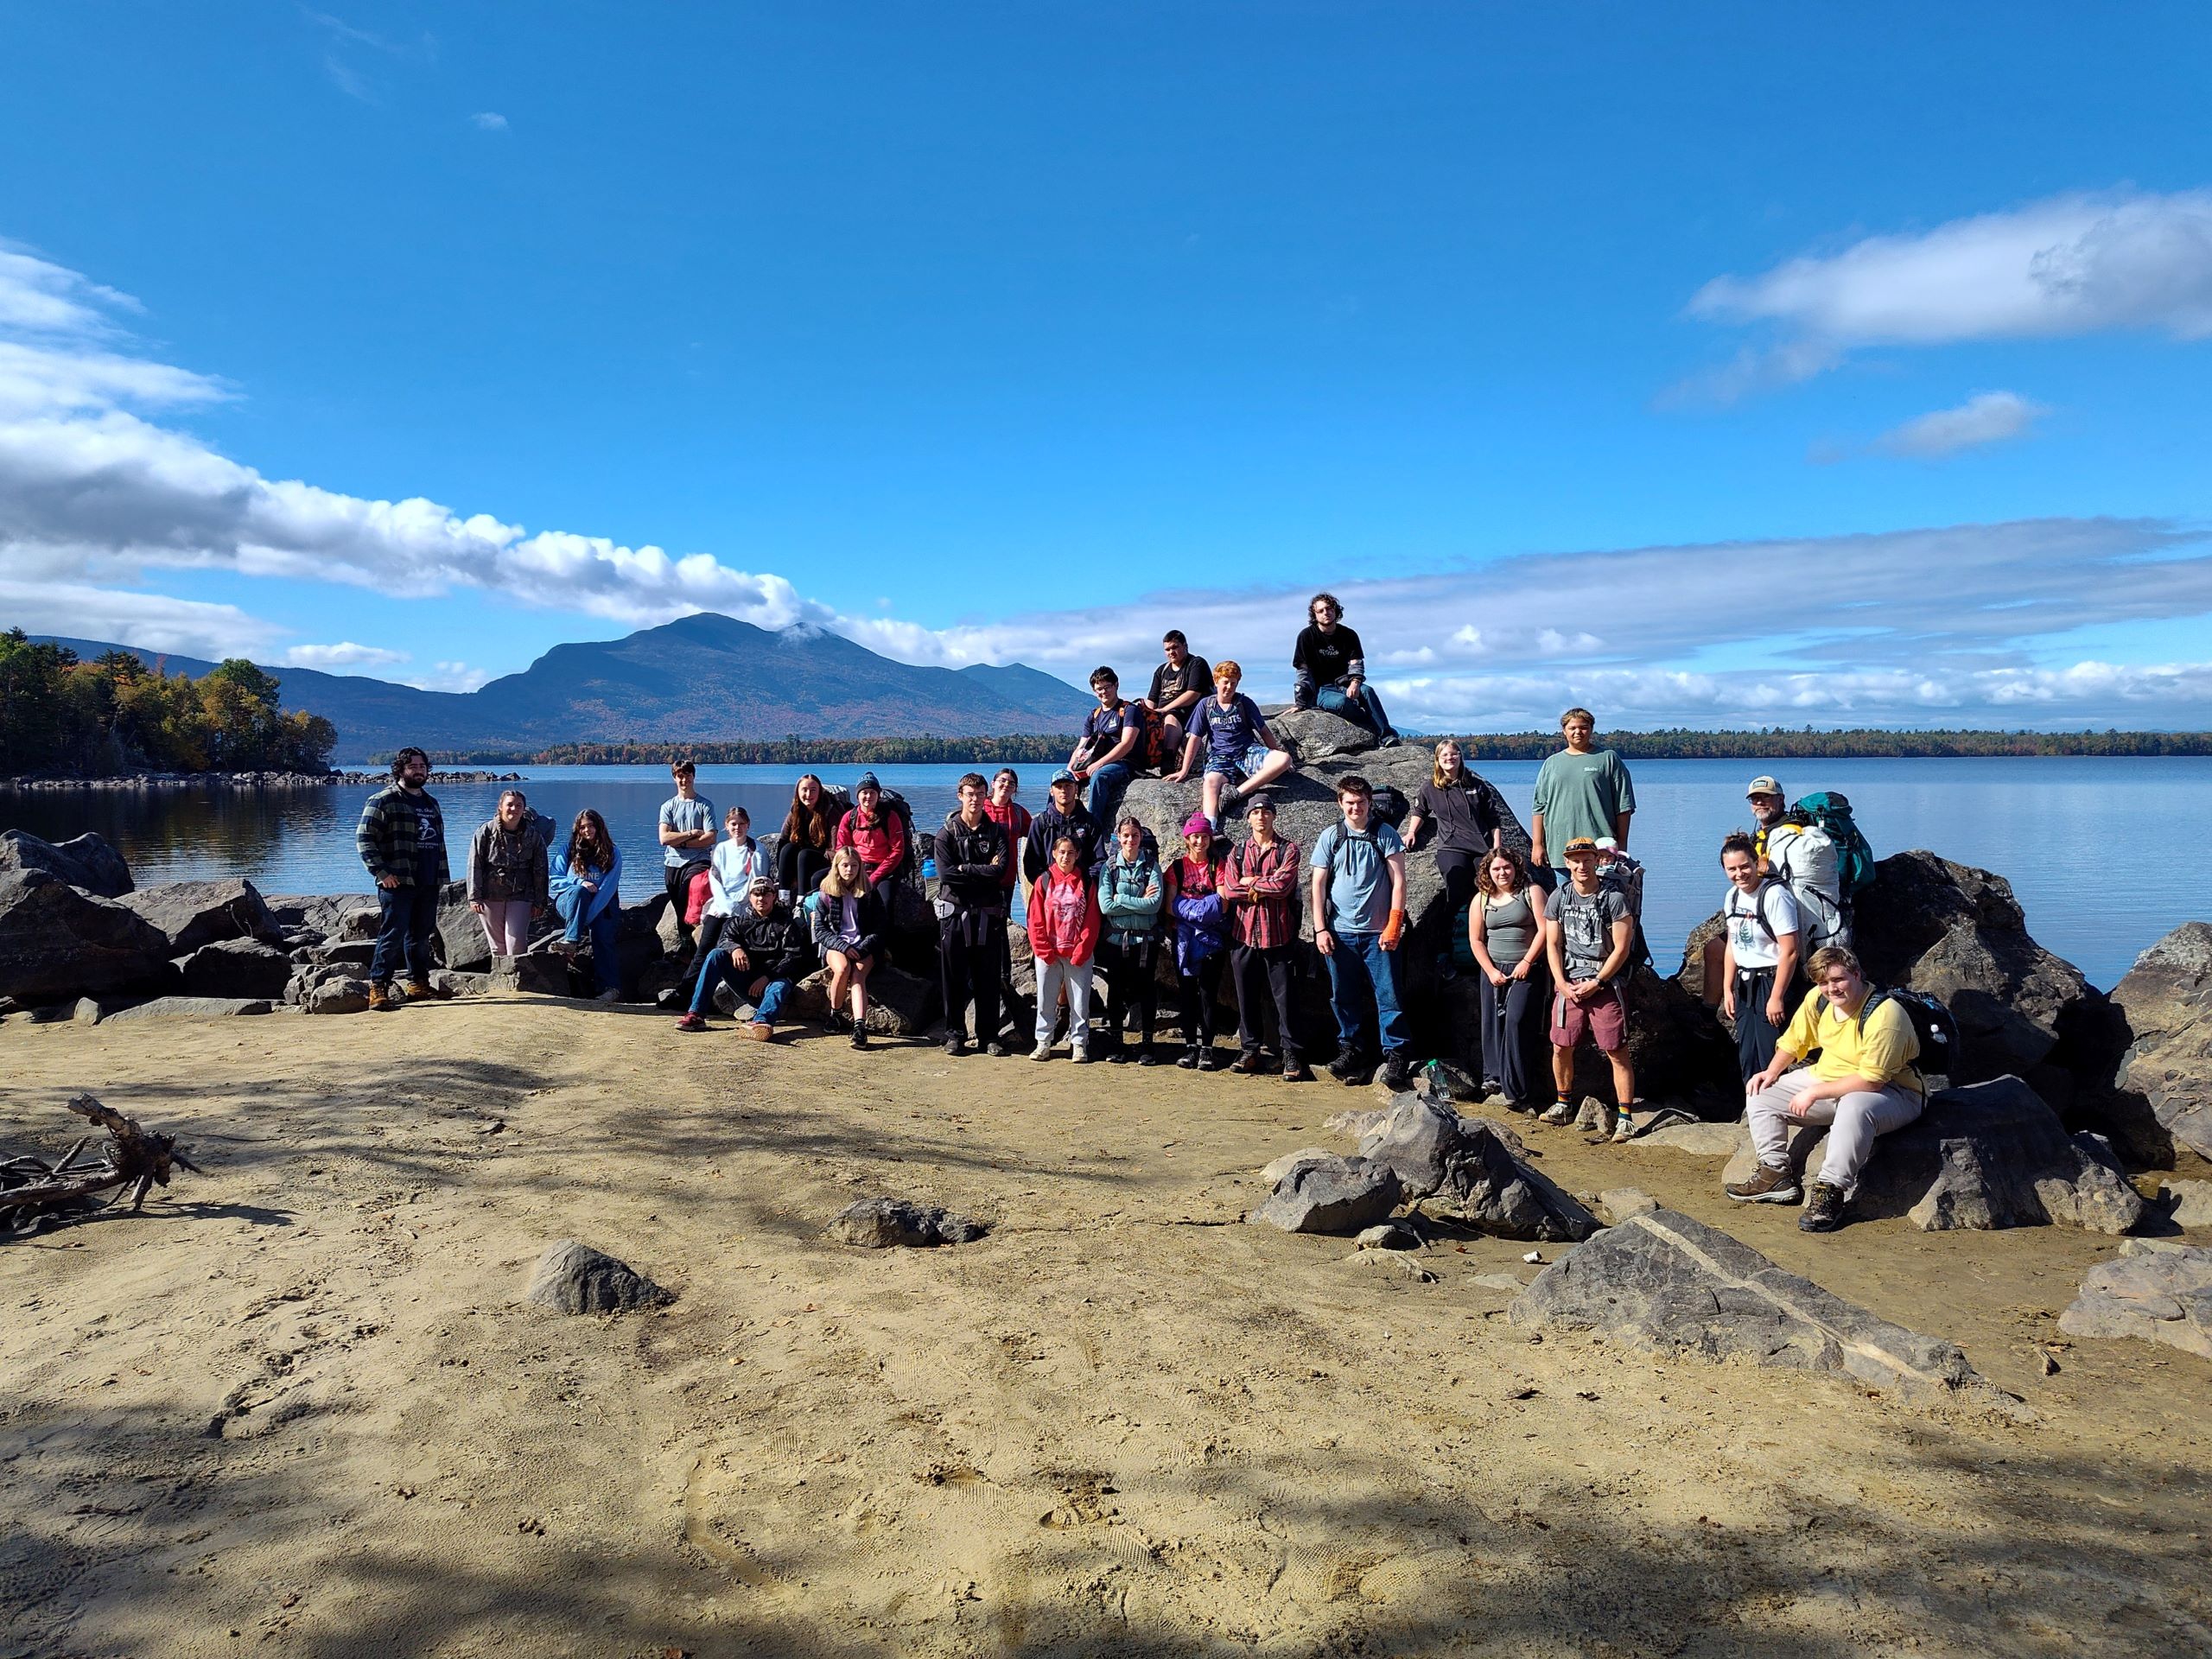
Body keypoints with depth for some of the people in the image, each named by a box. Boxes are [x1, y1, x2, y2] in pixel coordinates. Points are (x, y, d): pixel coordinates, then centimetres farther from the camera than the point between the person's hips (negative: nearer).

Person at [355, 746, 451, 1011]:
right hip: (397, 883, -7)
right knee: (392, 935, -8)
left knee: (421, 936, 12)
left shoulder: (431, 802, 20)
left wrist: (440, 876, 19)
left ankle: (419, 984, 21)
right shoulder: (383, 800, -4)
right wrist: (381, 872, -17)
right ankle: (378, 989, -4)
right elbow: (364, 838, -10)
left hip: (428, 884, 7)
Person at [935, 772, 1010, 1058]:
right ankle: (955, 1034, 12)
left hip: (988, 913, 1)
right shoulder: (947, 832, 3)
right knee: (954, 978, 3)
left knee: (988, 978, 4)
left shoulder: (996, 831, 7)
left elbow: (1001, 870, -10)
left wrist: (964, 869, -10)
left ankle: (988, 1036, 12)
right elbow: (945, 873, -11)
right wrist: (983, 872, -10)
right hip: (955, 911, -1)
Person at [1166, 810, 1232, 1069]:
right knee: (1187, 992, 2)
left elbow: (1222, 905, -4)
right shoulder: (1177, 867, 9)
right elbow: (1171, 907, 1)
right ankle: (1190, 1046, 8)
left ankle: (1206, 1048, 0)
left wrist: (1187, 908, -9)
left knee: (1208, 992, -4)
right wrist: (1205, 908, -8)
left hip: (1212, 938, -1)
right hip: (1185, 939, 1)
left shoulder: (1217, 865, 6)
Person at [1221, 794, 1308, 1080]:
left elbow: (1283, 885, -14)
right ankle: (1250, 1052, 19)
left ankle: (1292, 1057, 2)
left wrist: (1250, 882, -4)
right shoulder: (1237, 851, 12)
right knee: (1247, 998, 9)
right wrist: (1266, 889, -7)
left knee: (1284, 997, -3)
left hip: (1278, 935, -3)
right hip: (1243, 935, 3)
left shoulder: (1287, 849, 3)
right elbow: (1229, 890, -2)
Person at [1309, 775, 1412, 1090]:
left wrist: (1393, 926, -9)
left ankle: (1395, 1055, 1)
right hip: (1339, 931, 2)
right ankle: (1351, 1049, 21)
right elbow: (1318, 884, 5)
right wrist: (1320, 929, -2)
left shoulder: (1385, 834, 1)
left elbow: (1398, 881, -1)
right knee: (1344, 996, 8)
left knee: (1387, 995, -4)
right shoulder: (1330, 837, 6)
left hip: (1378, 932, -2)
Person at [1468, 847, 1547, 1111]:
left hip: (1526, 970, -4)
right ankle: (1493, 1077, 15)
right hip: (1494, 970, 4)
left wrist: (1526, 962, -11)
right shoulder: (1481, 899, 10)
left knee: (1515, 1021, -16)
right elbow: (1476, 940, 8)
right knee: (1493, 1025, 2)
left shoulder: (1531, 892, 1)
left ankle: (1517, 1091, -13)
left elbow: (1544, 930, -6)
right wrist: (1491, 971, -2)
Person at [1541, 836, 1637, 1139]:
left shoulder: (1614, 898, -7)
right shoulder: (1558, 897, 4)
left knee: (1616, 1052, -5)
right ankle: (1564, 1105, 25)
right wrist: (1563, 984, -3)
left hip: (1605, 984, -3)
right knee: (1561, 1048, 7)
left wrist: (1595, 983, -9)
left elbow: (1621, 948, -7)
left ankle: (1625, 1117, 0)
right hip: (1568, 983, 4)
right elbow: (1553, 944, 7)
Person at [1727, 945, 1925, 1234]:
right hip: (1827, 1080, 8)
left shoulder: (1884, 1014, -27)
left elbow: (1871, 1080, -30)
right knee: (1760, 1093, 0)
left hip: (1891, 1090, -8)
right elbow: (1794, 1041, 12)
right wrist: (1772, 1072, -4)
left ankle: (1831, 1192, -31)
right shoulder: (1817, 999, -5)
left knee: (1854, 1107, -42)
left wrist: (1814, 1093, -27)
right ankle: (1777, 1174, 0)